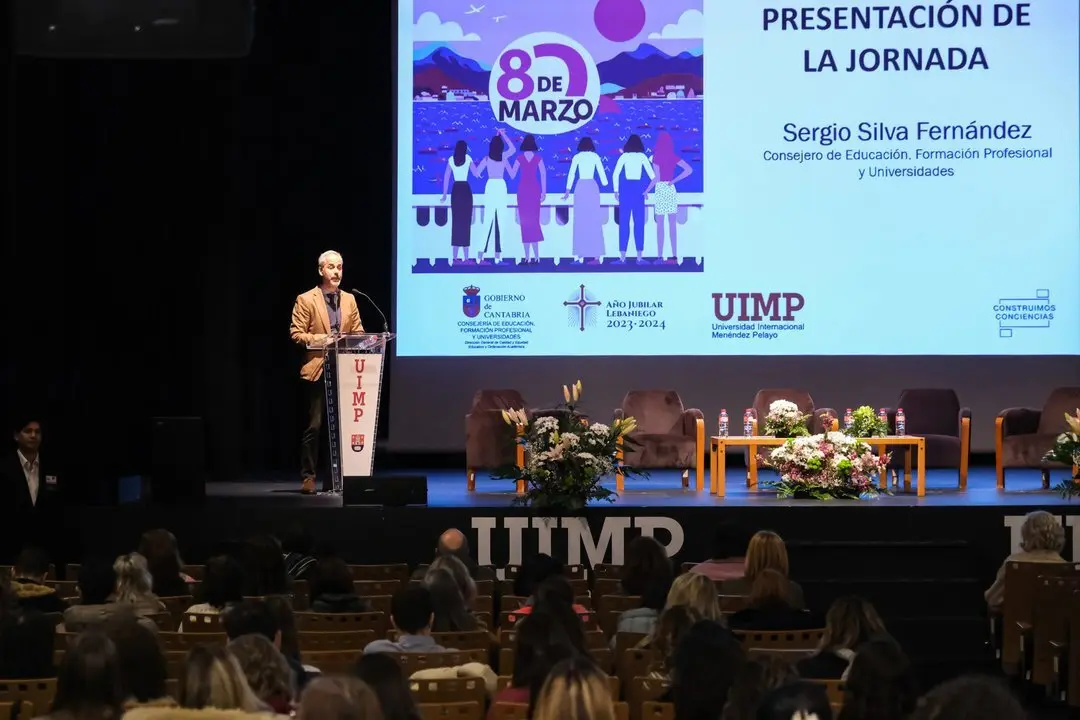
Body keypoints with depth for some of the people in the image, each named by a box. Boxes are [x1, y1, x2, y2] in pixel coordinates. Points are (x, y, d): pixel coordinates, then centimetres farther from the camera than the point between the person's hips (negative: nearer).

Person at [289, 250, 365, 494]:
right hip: (318, 369, -4)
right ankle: (308, 476, 0)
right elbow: (296, 333, -5)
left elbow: (358, 332, 14)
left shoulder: (349, 300, 14)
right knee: (314, 426, -6)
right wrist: (320, 340, -19)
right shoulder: (306, 300, -1)